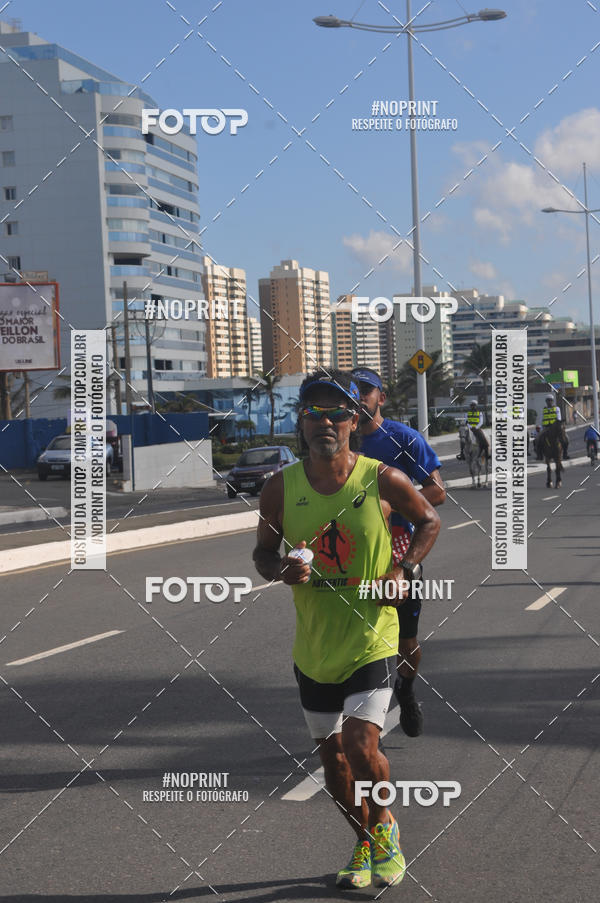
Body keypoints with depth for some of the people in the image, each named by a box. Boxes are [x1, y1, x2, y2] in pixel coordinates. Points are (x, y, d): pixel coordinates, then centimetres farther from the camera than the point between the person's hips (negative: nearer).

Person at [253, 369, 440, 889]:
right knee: (332, 753, 12)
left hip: (372, 638, -3)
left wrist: (405, 568, -8)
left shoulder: (383, 480, -9)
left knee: (361, 744, -15)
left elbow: (430, 521, 7)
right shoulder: (281, 488, -4)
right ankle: (366, 843, 35)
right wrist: (281, 569, -15)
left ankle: (384, 824, 16)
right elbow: (264, 553, 8)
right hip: (313, 645, 3)